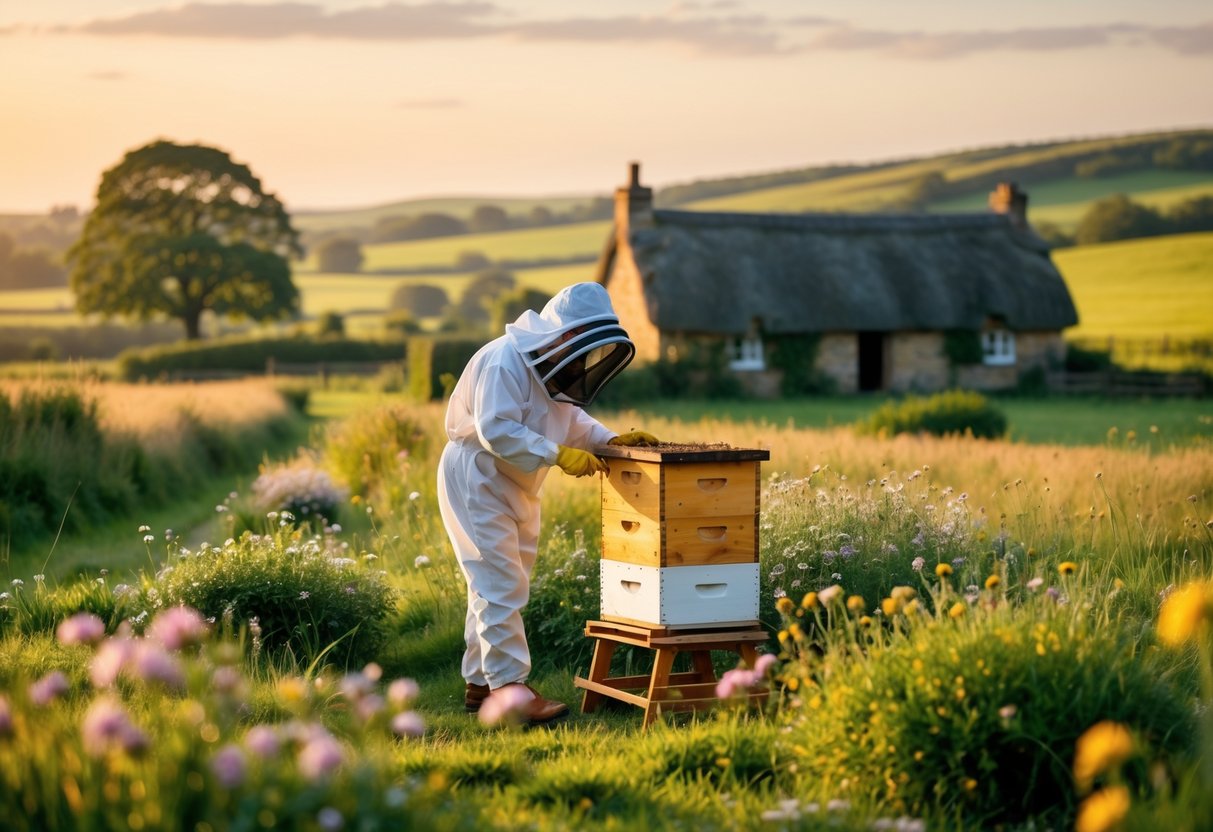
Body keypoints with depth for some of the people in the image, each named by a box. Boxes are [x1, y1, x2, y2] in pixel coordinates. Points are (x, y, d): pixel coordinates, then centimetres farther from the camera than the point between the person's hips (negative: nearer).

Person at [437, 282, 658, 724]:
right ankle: (509, 687, -13)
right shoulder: (504, 361, -23)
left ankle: (480, 683, 20)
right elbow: (497, 431, -30)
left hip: (516, 487, 10)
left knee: (496, 588, 13)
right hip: (476, 479, -10)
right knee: (502, 585, -13)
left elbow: (571, 417, 16)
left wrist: (610, 440, -1)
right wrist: (559, 455, -31)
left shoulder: (555, 367, 8)